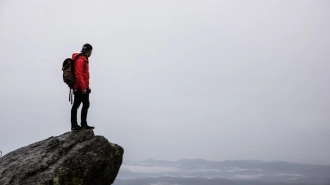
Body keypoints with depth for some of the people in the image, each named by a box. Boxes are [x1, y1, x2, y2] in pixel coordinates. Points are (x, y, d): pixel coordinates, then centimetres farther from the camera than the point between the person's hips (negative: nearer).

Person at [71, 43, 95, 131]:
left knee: (86, 105, 13)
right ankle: (74, 125, 5)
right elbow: (78, 75, -22)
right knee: (76, 105, -2)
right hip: (79, 88, -10)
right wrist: (83, 88, -23)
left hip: (84, 88, 10)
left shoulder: (84, 59, 19)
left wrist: (87, 87, 23)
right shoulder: (80, 60, -14)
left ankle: (84, 124, 21)